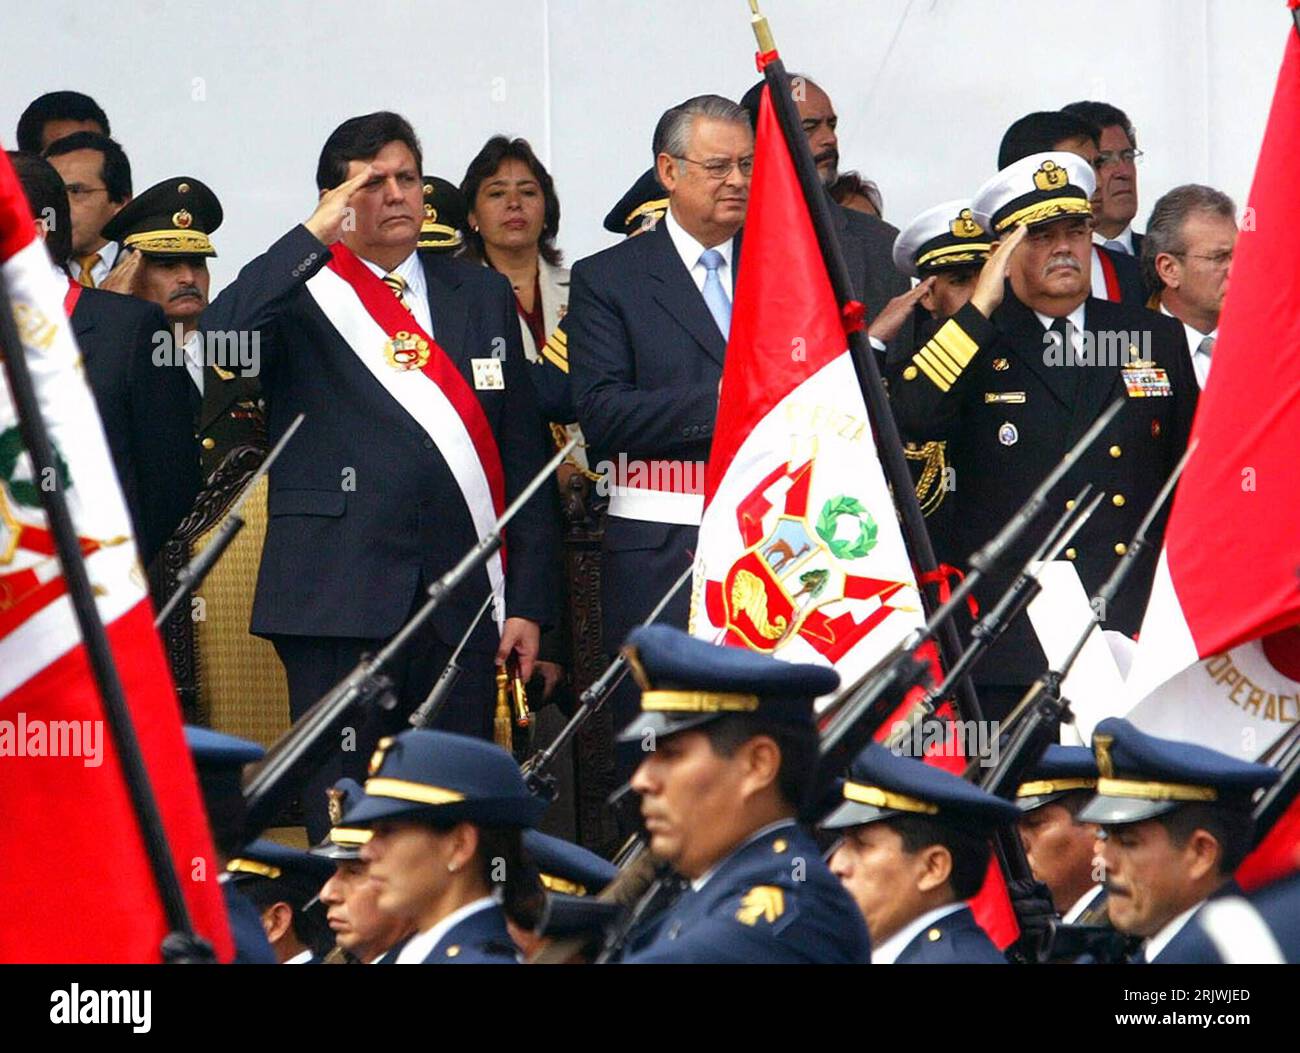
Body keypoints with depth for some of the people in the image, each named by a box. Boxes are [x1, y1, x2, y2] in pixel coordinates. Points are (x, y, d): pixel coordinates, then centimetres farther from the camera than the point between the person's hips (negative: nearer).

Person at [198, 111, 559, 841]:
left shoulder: (483, 296, 16)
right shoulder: (298, 295, 5)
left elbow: (524, 451, 14)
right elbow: (218, 339, -17)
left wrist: (529, 601, 7)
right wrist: (315, 236, -16)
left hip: (462, 595, 3)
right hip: (339, 596, -3)